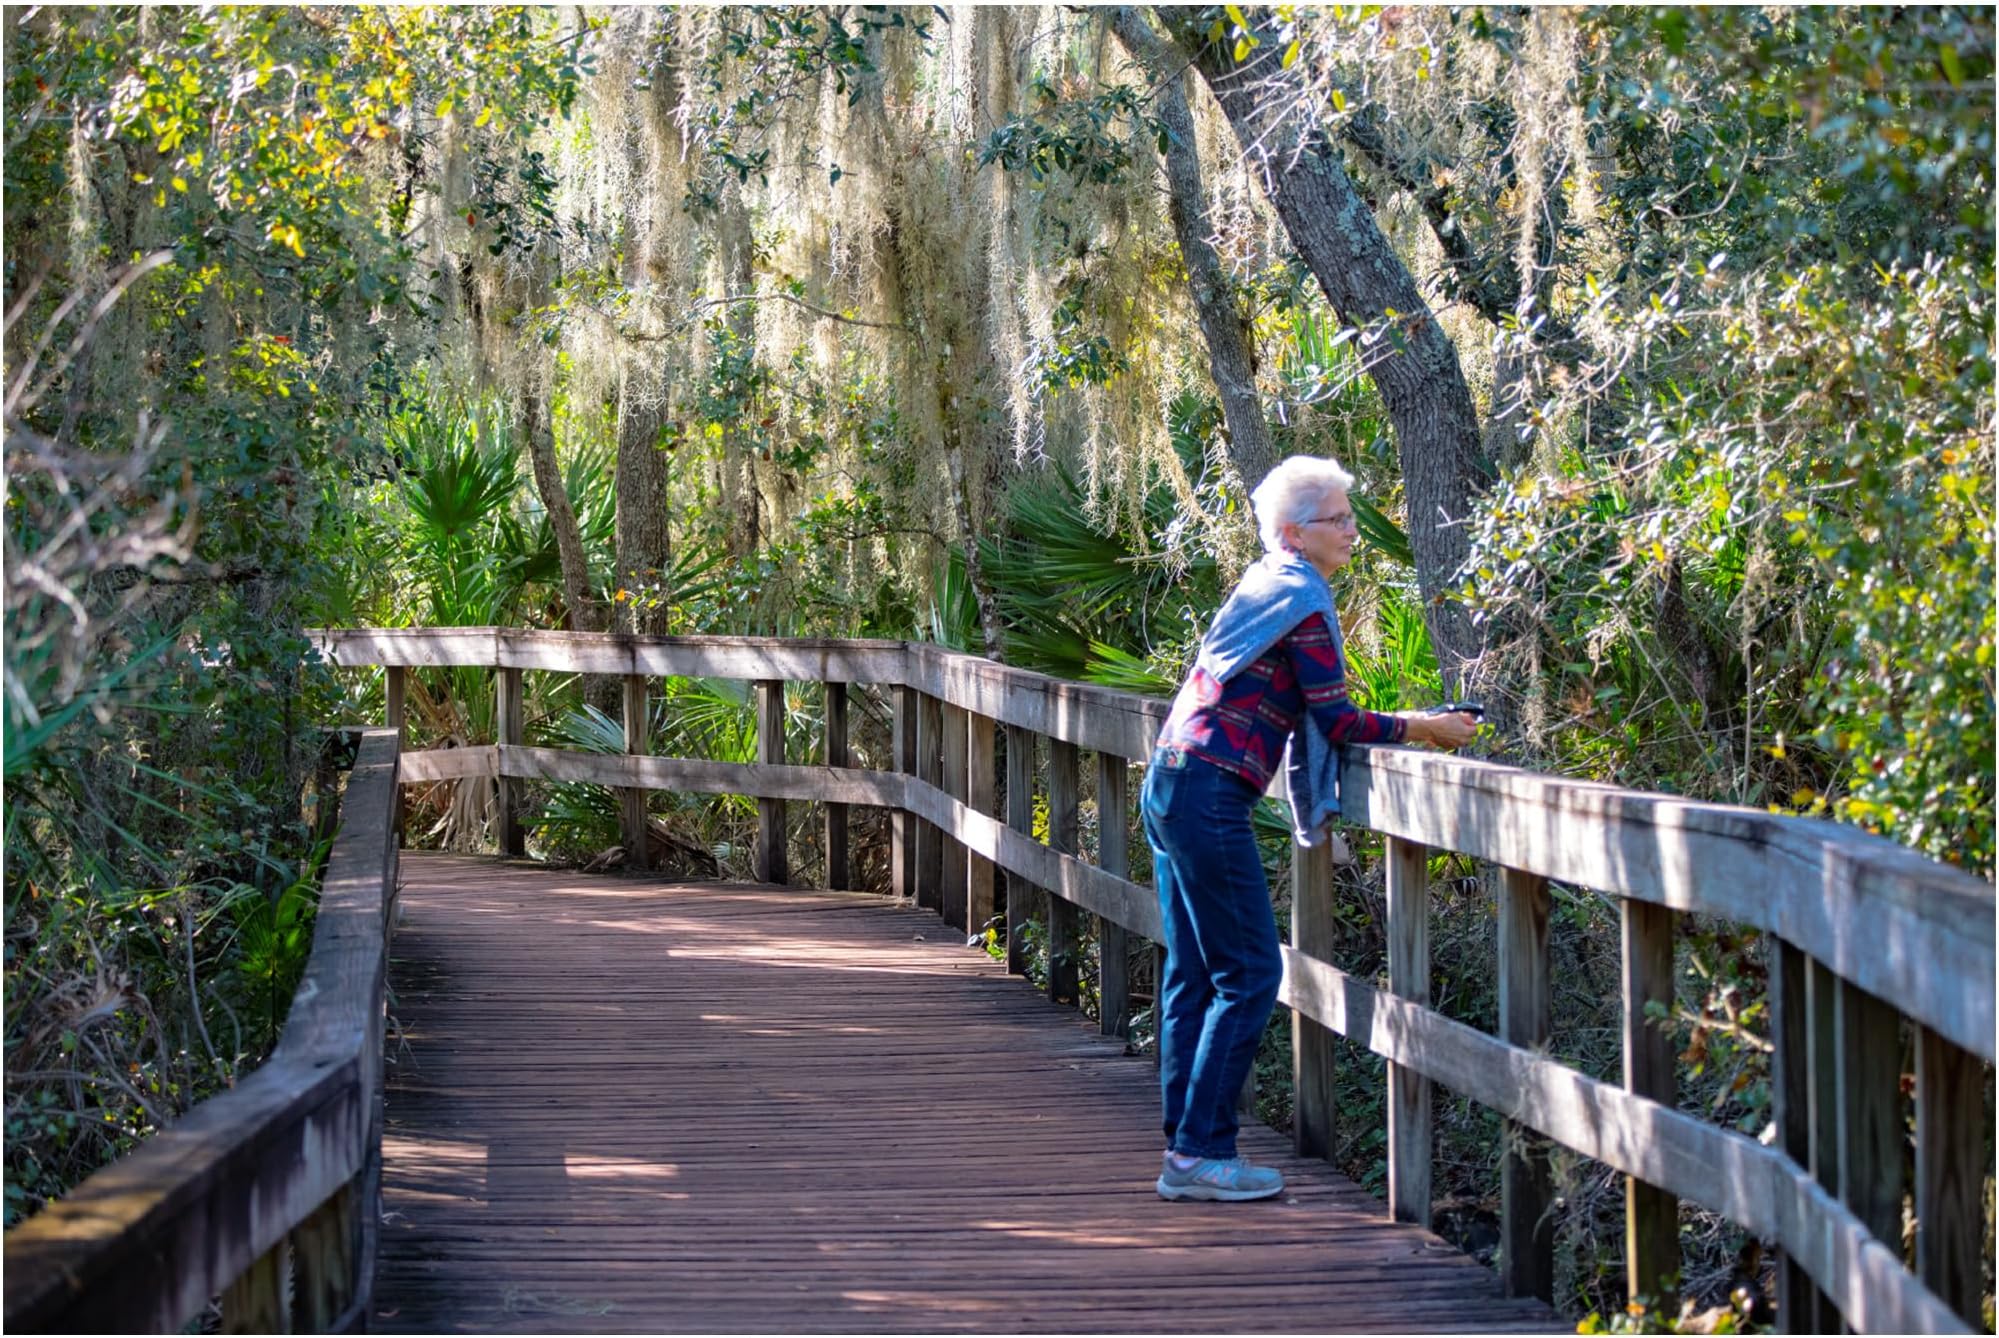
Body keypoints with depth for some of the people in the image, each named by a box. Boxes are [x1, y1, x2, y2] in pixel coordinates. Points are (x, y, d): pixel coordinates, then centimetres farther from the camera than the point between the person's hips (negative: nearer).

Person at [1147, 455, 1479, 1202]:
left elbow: (1302, 714, 22)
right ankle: (1200, 1153, -7)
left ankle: (1183, 1149, 12)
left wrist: (1406, 724, 21)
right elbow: (1336, 722, -12)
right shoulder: (1302, 599, -11)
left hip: (1170, 785, 10)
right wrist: (1427, 731, -2)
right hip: (1210, 796, -10)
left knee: (1193, 974, 10)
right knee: (1250, 975, -6)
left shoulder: (1264, 583, 17)